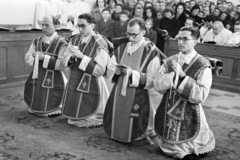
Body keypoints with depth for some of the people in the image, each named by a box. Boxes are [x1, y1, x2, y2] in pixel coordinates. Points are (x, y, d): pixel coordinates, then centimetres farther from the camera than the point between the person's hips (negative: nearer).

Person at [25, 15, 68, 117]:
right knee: (35, 110, 16)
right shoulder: (37, 42, 6)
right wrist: (37, 56, -15)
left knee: (50, 111, 7)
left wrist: (45, 58, -22)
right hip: (36, 79, 5)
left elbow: (63, 65, -19)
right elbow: (27, 59, 6)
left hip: (53, 82, -5)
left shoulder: (61, 43, -12)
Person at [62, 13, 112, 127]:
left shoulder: (100, 43, -16)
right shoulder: (74, 40, 3)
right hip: (74, 83, 6)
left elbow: (99, 70, -21)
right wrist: (71, 57, -17)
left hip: (91, 86, -5)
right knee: (74, 113, 19)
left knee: (88, 119, 8)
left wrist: (81, 56, -25)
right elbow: (65, 62, 7)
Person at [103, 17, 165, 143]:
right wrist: (116, 70, -13)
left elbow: (152, 79, -14)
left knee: (134, 128, 0)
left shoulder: (151, 51, -11)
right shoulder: (122, 46, 4)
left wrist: (132, 73, -23)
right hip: (119, 93, 5)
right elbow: (110, 68, 9)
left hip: (139, 96, -5)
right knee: (117, 121, 12)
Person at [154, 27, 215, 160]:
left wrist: (183, 76, -26)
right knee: (169, 148, 21)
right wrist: (174, 74, -22)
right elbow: (157, 85, -5)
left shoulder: (203, 65, -13)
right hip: (167, 113, 4)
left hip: (189, 116, -4)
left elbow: (201, 96, -19)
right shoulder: (169, 61, 1)